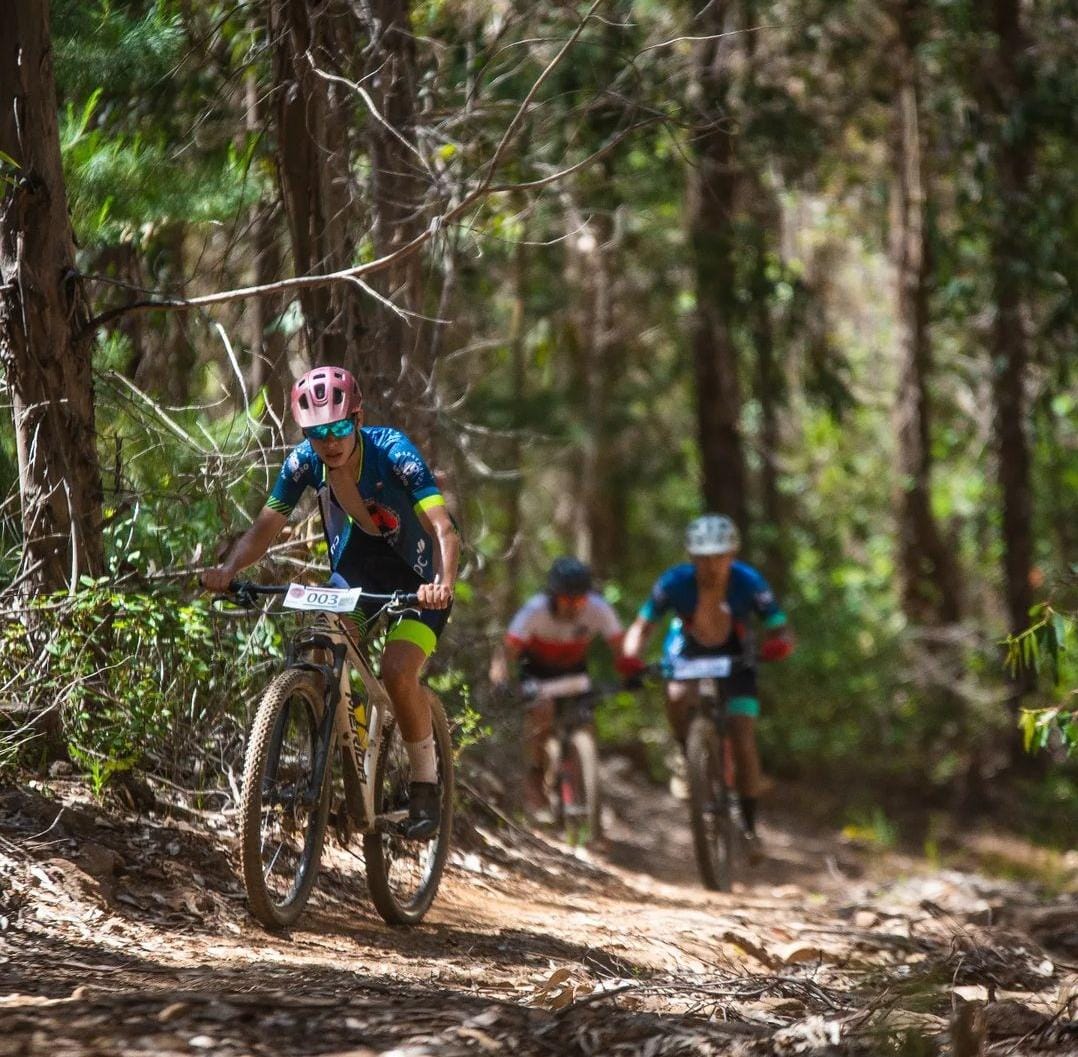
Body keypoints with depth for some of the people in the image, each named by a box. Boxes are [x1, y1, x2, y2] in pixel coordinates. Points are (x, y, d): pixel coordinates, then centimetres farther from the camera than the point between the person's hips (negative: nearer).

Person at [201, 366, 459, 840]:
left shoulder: (391, 450, -27)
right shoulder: (304, 461, -15)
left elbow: (444, 529, -35)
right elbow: (265, 527, -12)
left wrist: (443, 583, -55)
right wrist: (228, 569, -32)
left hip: (417, 581, -4)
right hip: (354, 573, 4)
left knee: (398, 672, -25)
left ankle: (425, 784, -4)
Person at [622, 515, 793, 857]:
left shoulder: (748, 582, -29)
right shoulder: (675, 582, -28)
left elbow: (781, 632, -26)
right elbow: (642, 626, -19)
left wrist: (773, 648, -50)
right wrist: (631, 661, -39)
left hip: (733, 652, 0)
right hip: (687, 647, 0)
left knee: (743, 742, -11)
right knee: (678, 697, -34)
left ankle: (749, 827, 5)